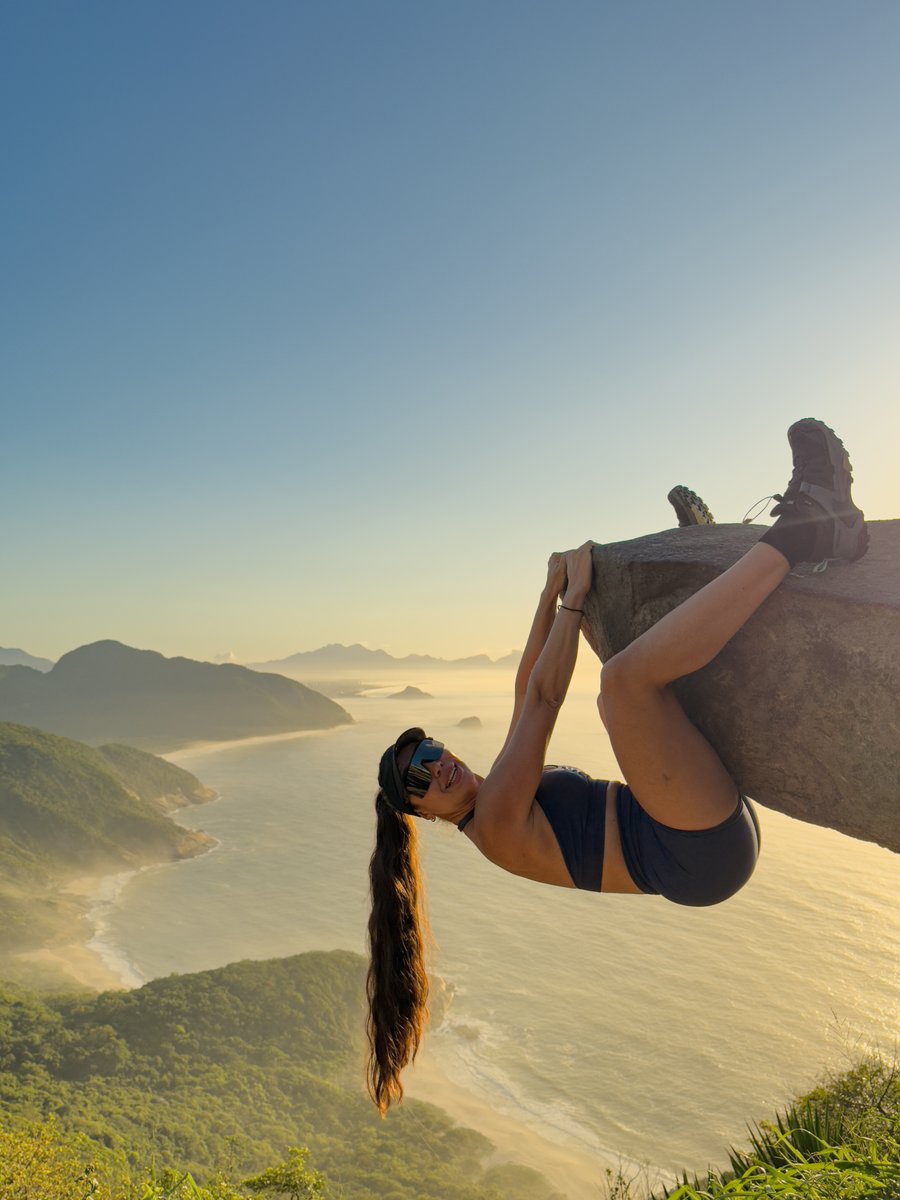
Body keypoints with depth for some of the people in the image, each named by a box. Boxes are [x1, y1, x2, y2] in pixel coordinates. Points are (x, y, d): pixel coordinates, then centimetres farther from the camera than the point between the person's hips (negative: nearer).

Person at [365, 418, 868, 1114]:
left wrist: (550, 596, 16)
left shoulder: (507, 790, 17)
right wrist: (575, 597, -7)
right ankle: (802, 533, -23)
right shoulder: (497, 817, -11)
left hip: (716, 832, 10)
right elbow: (542, 698, -14)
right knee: (625, 675, -33)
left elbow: (526, 695, 20)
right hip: (703, 853, -10)